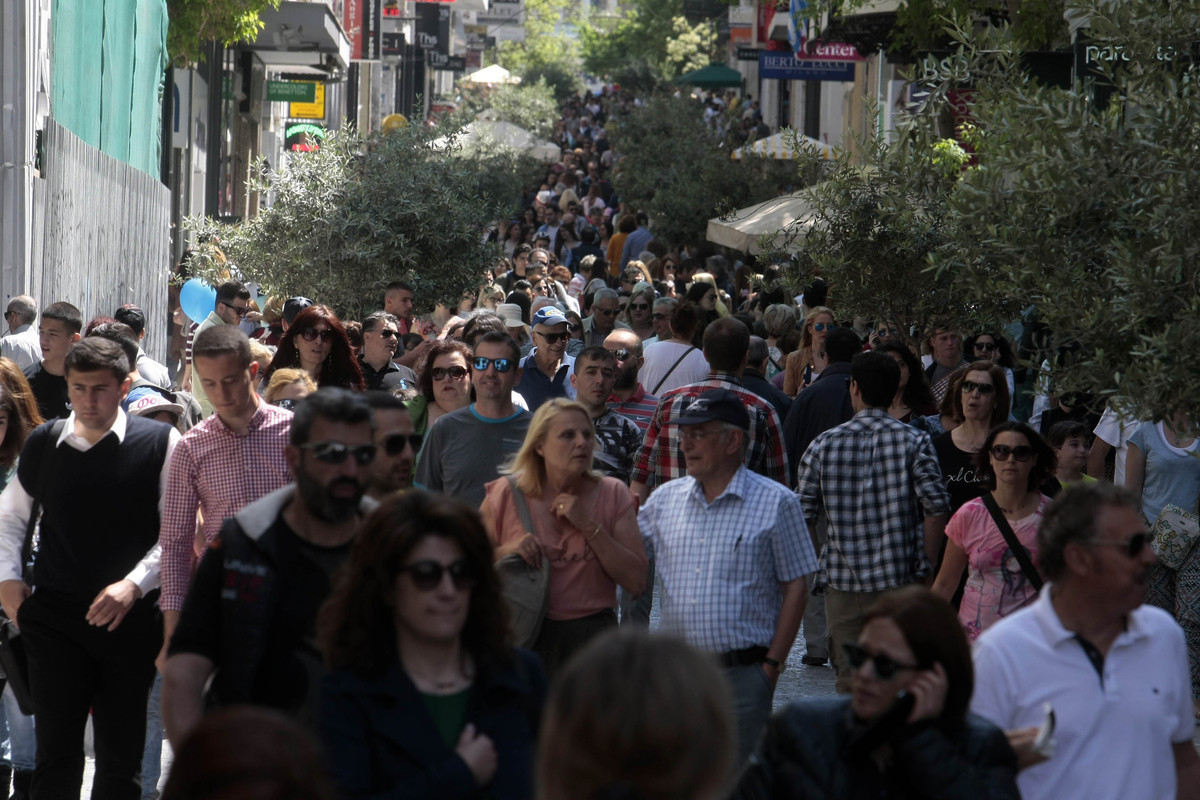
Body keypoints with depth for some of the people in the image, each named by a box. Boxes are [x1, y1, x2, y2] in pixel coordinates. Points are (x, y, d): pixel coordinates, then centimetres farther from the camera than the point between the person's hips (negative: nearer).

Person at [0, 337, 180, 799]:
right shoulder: (43, 444, 5)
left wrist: (134, 584, -13)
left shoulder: (159, 444, -3)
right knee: (56, 753, 0)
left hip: (128, 618, -1)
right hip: (54, 618, 1)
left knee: (121, 760, 7)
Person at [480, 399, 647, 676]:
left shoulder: (612, 495, 3)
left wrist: (589, 526, -11)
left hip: (592, 639, 1)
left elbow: (637, 581, -5)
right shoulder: (506, 495, 0)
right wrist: (506, 552, -11)